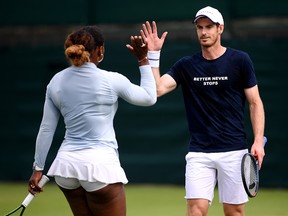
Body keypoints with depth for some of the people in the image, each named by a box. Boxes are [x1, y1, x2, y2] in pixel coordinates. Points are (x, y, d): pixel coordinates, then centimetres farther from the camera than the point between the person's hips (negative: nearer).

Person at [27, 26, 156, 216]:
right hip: (100, 165, -5)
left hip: (66, 163, 5)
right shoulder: (112, 81, -9)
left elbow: (46, 129, 8)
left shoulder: (56, 82, 4)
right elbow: (149, 98, 7)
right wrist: (143, 60, 13)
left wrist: (38, 168, 15)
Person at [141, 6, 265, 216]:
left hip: (233, 150, -1)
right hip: (199, 152, 1)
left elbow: (255, 102, 1)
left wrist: (258, 141, -9)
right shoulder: (186, 65, 5)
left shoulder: (240, 60, -1)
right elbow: (157, 89, -6)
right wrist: (153, 55, -14)